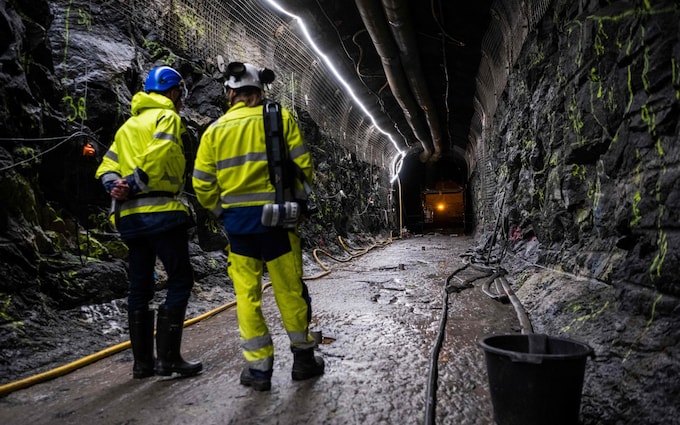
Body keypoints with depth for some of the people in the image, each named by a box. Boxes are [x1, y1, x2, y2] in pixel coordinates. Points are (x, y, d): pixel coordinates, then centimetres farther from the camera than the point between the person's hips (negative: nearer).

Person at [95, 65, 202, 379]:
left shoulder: (128, 125, 25)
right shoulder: (168, 117, 0)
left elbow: (106, 168, 15)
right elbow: (157, 155, -18)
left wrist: (115, 186, -3)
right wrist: (133, 186, -13)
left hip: (130, 217, 8)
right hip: (161, 212, -8)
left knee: (139, 287, 10)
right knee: (180, 280, -2)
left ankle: (142, 361, 16)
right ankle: (168, 356, -4)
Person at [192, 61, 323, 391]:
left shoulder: (215, 129, 5)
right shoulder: (281, 118, 1)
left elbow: (202, 184, 3)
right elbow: (303, 166, -5)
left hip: (235, 219, 1)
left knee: (247, 294, 9)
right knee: (290, 290, 9)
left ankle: (259, 368, 14)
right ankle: (303, 358, 22)